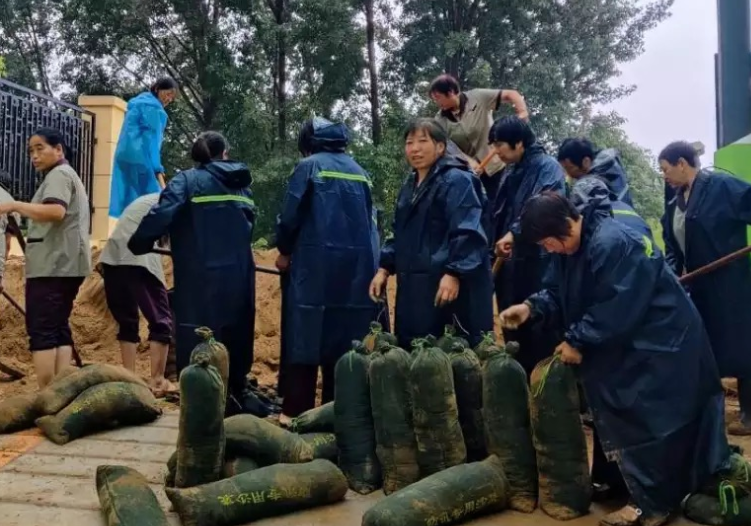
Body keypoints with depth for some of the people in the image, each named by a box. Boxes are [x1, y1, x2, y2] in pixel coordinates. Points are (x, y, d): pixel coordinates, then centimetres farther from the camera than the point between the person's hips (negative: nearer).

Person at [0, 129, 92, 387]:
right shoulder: (70, 176, 26)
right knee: (58, 328, 7)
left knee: (41, 330, -12)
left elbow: (56, 212, -25)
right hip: (66, 264, 11)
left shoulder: (58, 174, -6)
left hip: (52, 265, -10)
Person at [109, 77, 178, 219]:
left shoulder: (138, 102, 23)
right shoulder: (153, 107, -6)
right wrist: (158, 170, -15)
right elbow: (152, 139, -12)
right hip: (139, 159, -10)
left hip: (125, 157, 10)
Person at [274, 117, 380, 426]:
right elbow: (371, 221, 14)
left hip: (316, 264, -5)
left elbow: (290, 216, -4)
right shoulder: (359, 171, 16)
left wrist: (285, 251, 12)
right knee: (346, 339, 9)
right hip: (358, 267, 5)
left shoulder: (310, 166, 0)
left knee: (306, 336, 0)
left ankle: (297, 411, 1)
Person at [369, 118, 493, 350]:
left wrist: (453, 274, -25)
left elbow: (467, 234, -17)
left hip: (447, 284, -8)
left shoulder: (457, 180, -7)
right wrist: (385, 268, 15)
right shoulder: (410, 185, 20)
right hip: (414, 286, 8)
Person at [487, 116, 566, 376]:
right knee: (513, 329, 14)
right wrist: (498, 245, 13)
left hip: (539, 262, -8)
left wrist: (514, 233, -27)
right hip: (511, 262, 8)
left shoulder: (548, 167, -8)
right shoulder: (511, 173, 16)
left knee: (540, 330, -2)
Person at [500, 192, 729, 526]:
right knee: (624, 417, 16)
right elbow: (569, 297, 9)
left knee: (643, 422, -4)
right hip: (632, 342, 10)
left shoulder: (611, 243, -27)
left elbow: (616, 308, -29)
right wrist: (533, 308, -7)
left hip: (660, 343, -10)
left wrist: (577, 341, -21)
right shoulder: (578, 245, 5)